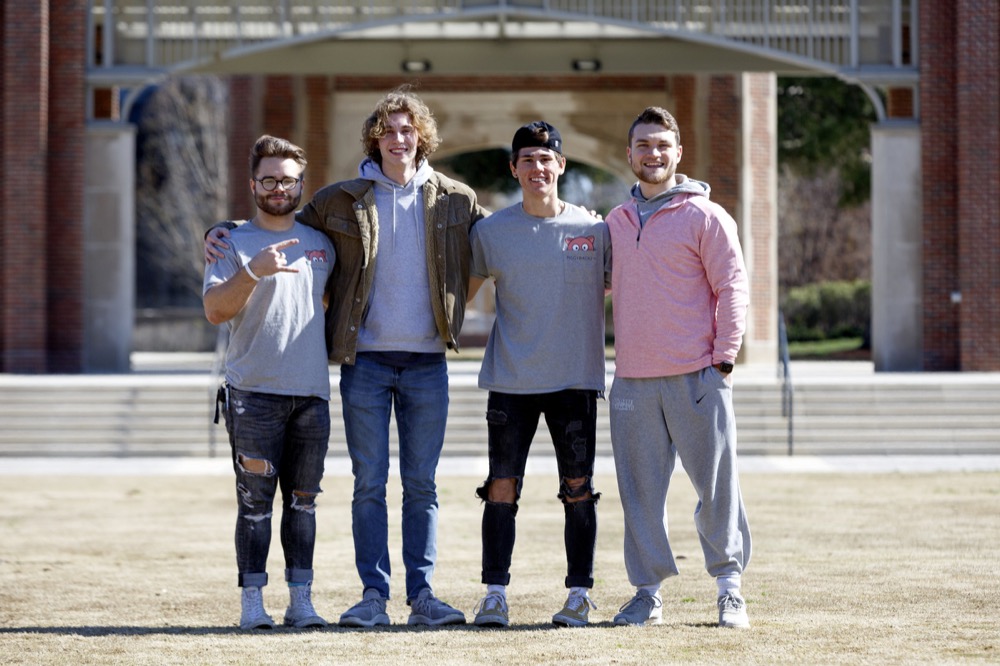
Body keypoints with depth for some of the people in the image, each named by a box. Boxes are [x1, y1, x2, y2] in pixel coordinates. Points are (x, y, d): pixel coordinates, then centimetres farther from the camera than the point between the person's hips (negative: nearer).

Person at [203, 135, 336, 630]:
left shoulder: (320, 244, 16)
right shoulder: (234, 243, 2)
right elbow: (215, 310, -11)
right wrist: (253, 271, -24)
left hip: (311, 392, 4)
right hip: (254, 391, -4)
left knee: (303, 499, 5)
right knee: (255, 500, -4)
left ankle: (301, 599, 8)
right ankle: (252, 602, -1)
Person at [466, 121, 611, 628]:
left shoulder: (593, 229, 3)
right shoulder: (490, 231, 4)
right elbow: (464, 289, 15)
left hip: (575, 378, 0)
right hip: (510, 379, 0)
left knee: (578, 488, 2)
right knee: (502, 486, -3)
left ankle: (580, 594, 9)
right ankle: (494, 594, 1)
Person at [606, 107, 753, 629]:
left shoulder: (705, 217, -1)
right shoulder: (616, 223, 14)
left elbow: (731, 288, -3)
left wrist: (724, 358, -9)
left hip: (697, 377, -4)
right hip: (632, 380, 4)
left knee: (717, 485, 0)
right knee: (640, 492, 5)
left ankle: (729, 585, 11)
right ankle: (647, 592, 12)